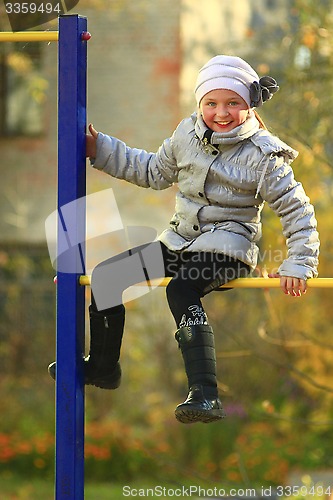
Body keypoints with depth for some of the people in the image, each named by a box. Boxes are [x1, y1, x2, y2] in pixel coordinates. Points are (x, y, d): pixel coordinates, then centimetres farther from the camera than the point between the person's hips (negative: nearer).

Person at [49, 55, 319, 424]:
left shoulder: (263, 154, -13)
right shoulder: (188, 134, 4)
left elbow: (297, 210, -12)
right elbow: (154, 171, 21)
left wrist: (298, 265, -22)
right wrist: (100, 150, 16)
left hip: (229, 246, -7)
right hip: (180, 240, 7)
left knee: (181, 288, -36)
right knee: (106, 275, 2)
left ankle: (205, 395, -42)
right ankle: (102, 367, 24)